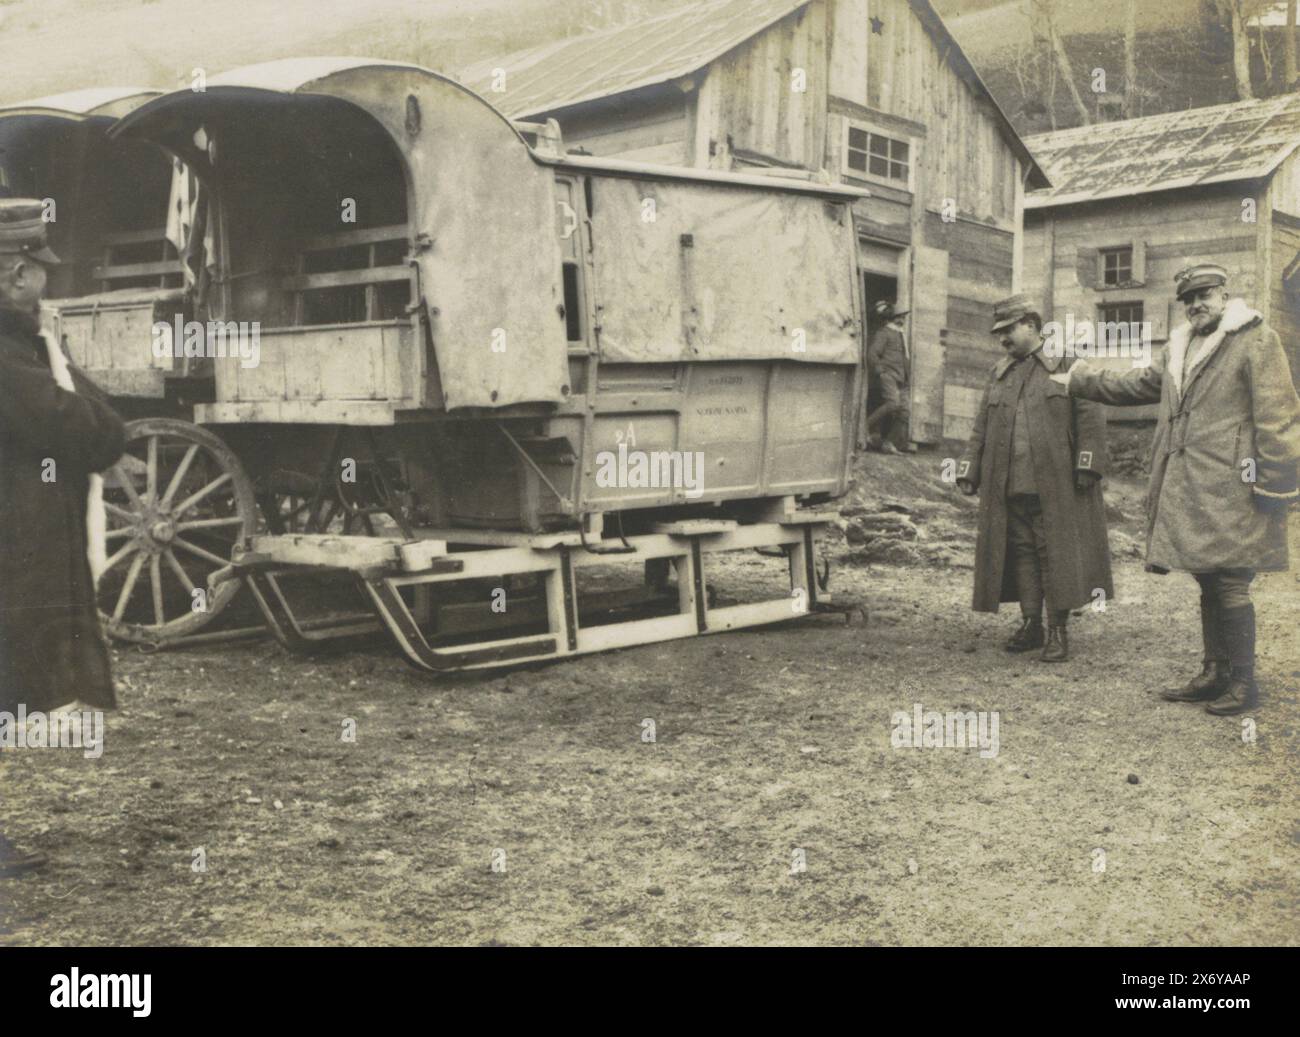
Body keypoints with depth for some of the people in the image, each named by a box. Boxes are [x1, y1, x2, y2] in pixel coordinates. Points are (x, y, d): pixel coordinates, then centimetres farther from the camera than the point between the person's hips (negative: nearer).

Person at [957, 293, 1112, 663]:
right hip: (1009, 485, 5)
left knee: (1056, 553, -3)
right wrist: (968, 472, 10)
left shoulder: (1066, 365, 1)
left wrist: (1087, 465, -14)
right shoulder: (1001, 375, 18)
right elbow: (981, 428, 18)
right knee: (1021, 552, 7)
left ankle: (1058, 631, 3)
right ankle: (1031, 624, 16)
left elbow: (1091, 417, -6)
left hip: (1054, 484, -5)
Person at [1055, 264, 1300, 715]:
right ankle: (1214, 675, 23)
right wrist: (1077, 379, 29)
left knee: (1229, 586, -5)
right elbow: (1134, 385, 31)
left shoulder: (1257, 340, -6)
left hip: (1230, 489, -8)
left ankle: (1243, 683, 6)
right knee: (1209, 585, 14)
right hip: (1187, 488, 8)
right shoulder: (1178, 348, 19)